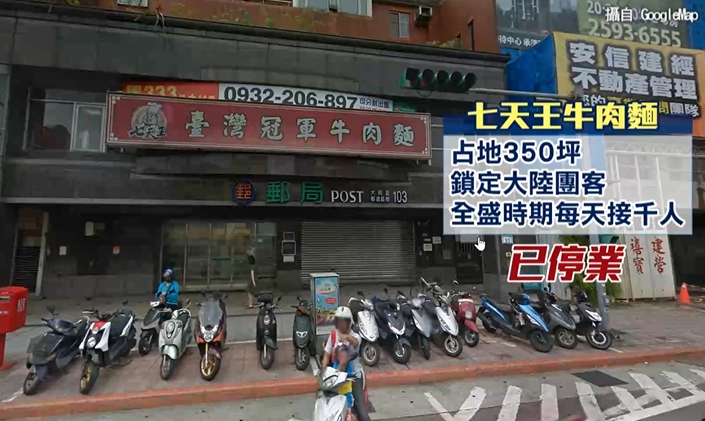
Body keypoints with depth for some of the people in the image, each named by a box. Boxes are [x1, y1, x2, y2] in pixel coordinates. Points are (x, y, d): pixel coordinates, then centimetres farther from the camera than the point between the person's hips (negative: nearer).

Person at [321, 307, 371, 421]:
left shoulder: (355, 336, -11)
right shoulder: (333, 335, -2)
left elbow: (355, 342, -37)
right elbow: (326, 355, -1)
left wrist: (347, 337, -59)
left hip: (354, 374, -3)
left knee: (361, 411, -7)